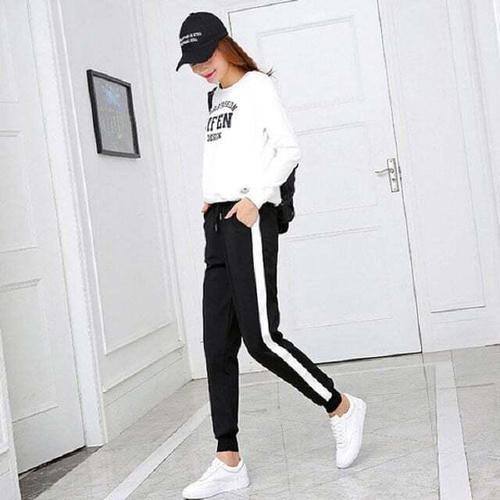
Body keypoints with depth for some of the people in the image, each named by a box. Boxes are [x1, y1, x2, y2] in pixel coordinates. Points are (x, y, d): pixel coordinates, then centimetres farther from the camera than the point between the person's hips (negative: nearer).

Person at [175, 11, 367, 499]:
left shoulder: (257, 86, 1)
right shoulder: (216, 97, 22)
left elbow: (289, 150, -8)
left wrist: (253, 199, -15)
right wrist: (210, 199, 11)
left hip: (250, 220, -8)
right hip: (217, 223, 8)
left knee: (260, 336, -14)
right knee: (217, 346, 2)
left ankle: (342, 408, 7)